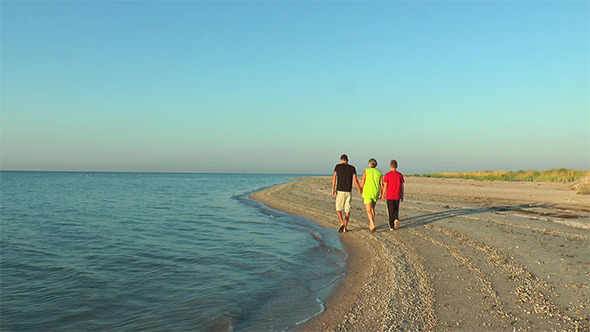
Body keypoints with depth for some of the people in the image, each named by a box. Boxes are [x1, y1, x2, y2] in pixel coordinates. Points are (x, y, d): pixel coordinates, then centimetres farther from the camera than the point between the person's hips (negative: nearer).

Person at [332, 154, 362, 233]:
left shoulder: (338, 166, 1)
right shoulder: (352, 168, 5)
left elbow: (334, 177, -10)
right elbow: (355, 179, -5)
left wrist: (333, 189, -12)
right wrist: (360, 188, 10)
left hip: (340, 191, -2)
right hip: (349, 191, 2)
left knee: (338, 209, 9)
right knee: (347, 210, 10)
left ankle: (342, 223, -12)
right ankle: (345, 228, 8)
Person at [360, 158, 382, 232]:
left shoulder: (366, 171, -5)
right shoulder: (379, 173, 2)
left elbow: (362, 183, -5)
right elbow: (381, 185, -1)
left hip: (367, 193, -3)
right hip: (376, 193, 3)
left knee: (369, 210, -3)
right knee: (372, 208, 22)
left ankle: (373, 225, -21)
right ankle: (371, 225, 24)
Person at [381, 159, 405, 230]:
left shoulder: (387, 175, -7)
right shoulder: (400, 175, 0)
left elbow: (385, 186, -6)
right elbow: (402, 187, 3)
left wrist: (383, 195, 4)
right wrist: (402, 196, 11)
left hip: (389, 196, -2)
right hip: (397, 196, 2)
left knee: (391, 211, 4)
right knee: (396, 209, 16)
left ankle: (391, 226, 5)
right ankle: (396, 219, -10)